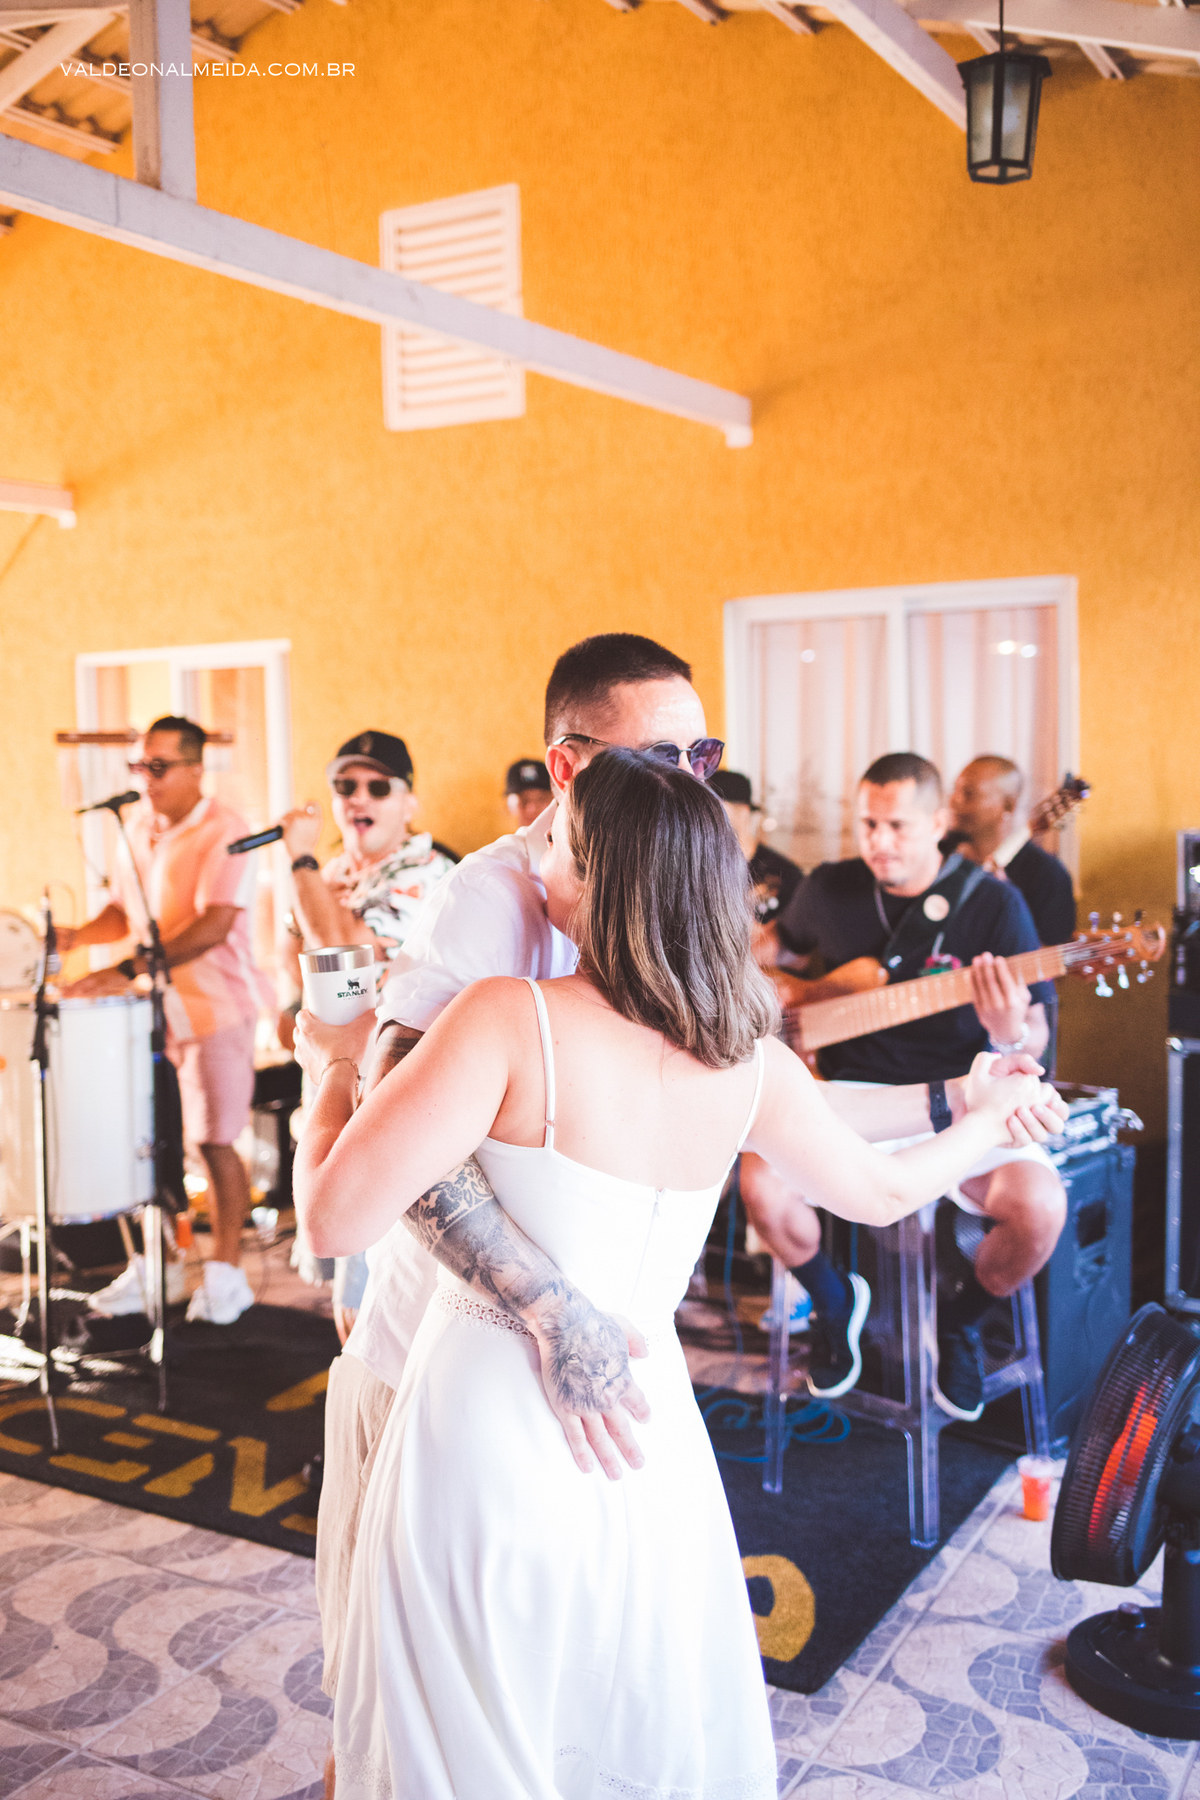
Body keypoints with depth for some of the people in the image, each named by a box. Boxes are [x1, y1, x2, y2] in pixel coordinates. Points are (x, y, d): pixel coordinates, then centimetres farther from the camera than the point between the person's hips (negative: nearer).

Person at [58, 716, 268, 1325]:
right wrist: (79, 935, -1)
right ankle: (154, 1268, 22)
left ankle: (225, 1275, 14)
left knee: (214, 1142, 1)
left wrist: (129, 969, -30)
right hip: (150, 1004, 6)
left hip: (215, 1007, -6)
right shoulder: (138, 828, 9)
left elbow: (214, 926, -24)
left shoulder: (224, 832, -13)